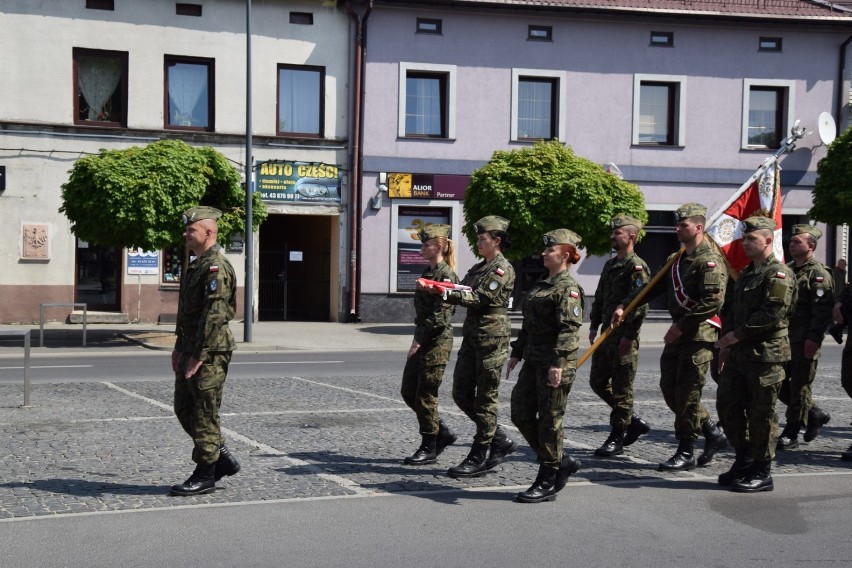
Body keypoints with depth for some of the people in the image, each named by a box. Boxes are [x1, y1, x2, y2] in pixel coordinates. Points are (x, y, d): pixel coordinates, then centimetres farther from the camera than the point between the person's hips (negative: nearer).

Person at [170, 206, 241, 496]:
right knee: (184, 409, 14)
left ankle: (205, 476, 7)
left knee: (204, 414, -3)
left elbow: (214, 315, -22)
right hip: (191, 350, 10)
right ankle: (222, 458, 23)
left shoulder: (216, 267, -17)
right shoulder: (196, 265, 16)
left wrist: (198, 356, -22)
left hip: (210, 352, -10)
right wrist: (179, 347, 20)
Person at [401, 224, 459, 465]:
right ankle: (443, 432, 24)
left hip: (437, 341, -10)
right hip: (422, 340, 10)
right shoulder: (428, 272, 14)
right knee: (408, 391, 12)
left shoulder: (446, 275, -14)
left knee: (425, 395, -3)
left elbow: (440, 316, -20)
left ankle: (429, 449, 10)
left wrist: (419, 341, -18)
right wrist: (416, 340, 14)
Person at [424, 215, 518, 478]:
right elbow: (463, 293, 10)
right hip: (471, 335, 9)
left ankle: (479, 458, 4)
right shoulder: (478, 268, 19)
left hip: (492, 337, -9)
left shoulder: (503, 269, -9)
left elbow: (479, 298, -17)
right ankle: (500, 441, 21)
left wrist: (445, 292, -20)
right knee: (461, 394, 8)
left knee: (485, 397, -3)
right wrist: (440, 289, -8)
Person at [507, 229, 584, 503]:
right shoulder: (542, 284, 17)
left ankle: (548, 482, 9)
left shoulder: (568, 288, -11)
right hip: (533, 362, 9)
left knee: (549, 421, -2)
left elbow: (570, 328, -20)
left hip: (555, 365, -9)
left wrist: (558, 363, -26)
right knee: (521, 414, 9)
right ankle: (562, 461, 22)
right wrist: (517, 353, 20)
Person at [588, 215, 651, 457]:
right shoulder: (610, 264, 16)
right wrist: (594, 326, 14)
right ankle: (633, 421, 25)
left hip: (624, 336, -9)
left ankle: (617, 439, 5)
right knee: (597, 382, 12)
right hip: (606, 334, 9)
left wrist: (629, 336, -21)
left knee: (621, 388, -2)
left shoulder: (637, 267, -12)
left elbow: (641, 304, -18)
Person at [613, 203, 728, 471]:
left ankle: (686, 453, 7)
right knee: (669, 389, 11)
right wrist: (624, 306, 9)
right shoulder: (678, 259, 16)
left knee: (687, 394, -4)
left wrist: (681, 326, -22)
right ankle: (713, 433, 23)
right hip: (678, 333, 9)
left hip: (699, 335, -9)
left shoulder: (709, 260, -13)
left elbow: (713, 301, -22)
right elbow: (655, 287, 20)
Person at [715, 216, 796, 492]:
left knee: (761, 414, -2)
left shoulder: (779, 274, -11)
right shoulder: (746, 274, 18)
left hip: (766, 355, -9)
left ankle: (761, 473, 7)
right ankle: (744, 460, 24)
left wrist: (737, 334, -18)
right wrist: (726, 343, 14)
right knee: (726, 405, 10)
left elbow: (773, 313, -21)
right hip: (739, 354, 9)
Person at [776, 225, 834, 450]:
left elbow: (823, 311, -16)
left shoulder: (818, 274, -9)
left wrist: (813, 338, -22)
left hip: (804, 340, -8)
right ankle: (814, 414, 25)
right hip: (784, 338, 8)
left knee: (799, 385, -1)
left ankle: (791, 434, 7)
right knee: (778, 383, 9)